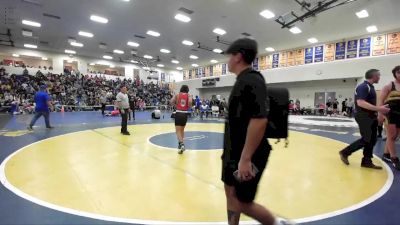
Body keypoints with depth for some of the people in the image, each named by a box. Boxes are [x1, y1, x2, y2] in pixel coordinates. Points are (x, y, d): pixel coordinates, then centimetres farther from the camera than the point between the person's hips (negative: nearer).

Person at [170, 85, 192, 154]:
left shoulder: (177, 95, 7)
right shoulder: (188, 95, 6)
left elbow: (171, 102, -4)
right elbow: (190, 102, -14)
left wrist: (176, 106, 13)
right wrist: (188, 107, 5)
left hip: (178, 113, -2)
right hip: (185, 114, 2)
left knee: (178, 131, -2)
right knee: (182, 129, 21)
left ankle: (181, 144, -21)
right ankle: (181, 143, 26)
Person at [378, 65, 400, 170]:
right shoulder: (389, 86, -4)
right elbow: (381, 100, -9)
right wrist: (380, 114, -18)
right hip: (390, 113, -6)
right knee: (391, 136, -3)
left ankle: (386, 155, 24)